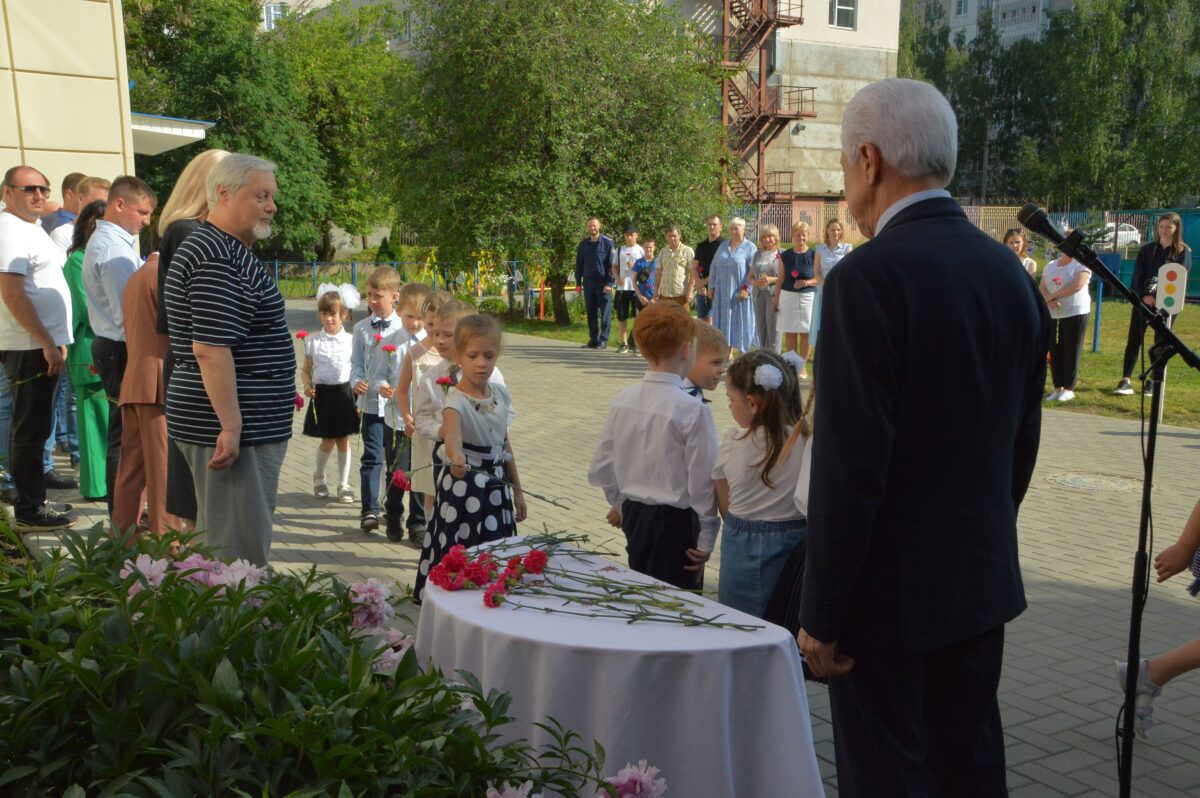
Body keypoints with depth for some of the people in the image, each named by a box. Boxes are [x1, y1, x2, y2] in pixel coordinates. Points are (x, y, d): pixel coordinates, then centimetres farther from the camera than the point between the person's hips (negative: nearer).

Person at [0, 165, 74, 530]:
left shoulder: (31, 228, 17)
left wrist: (54, 340, 18)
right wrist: (47, 343, -20)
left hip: (40, 344, 10)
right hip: (31, 347, -10)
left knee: (31, 428, 15)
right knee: (30, 430, -4)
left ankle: (32, 503, 25)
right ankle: (29, 510, 3)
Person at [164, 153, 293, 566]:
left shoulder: (229, 251, 17)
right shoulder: (217, 259, -18)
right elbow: (210, 349, -24)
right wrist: (231, 426, -24)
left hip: (246, 426, 11)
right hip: (234, 429, -11)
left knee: (222, 547, 17)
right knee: (241, 552, -6)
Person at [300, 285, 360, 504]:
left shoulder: (351, 341, -1)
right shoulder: (312, 341, 0)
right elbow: (306, 370, 6)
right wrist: (307, 386, -13)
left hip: (344, 392, 0)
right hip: (321, 393, 0)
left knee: (343, 440, 5)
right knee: (328, 440, 4)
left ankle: (344, 484, 18)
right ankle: (318, 477, 30)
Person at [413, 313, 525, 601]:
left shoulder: (500, 394, 1)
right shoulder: (456, 400, -19)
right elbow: (451, 432, -42)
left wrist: (517, 490, 17)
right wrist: (456, 456, -64)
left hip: (496, 486, 6)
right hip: (464, 488, -6)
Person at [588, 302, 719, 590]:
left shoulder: (622, 400, -3)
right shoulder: (692, 410, -20)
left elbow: (601, 467, 5)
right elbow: (702, 482, -17)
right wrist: (706, 539, -5)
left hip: (633, 515, 6)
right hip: (676, 522, -6)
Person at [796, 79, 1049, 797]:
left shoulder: (869, 276, -19)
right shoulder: (1010, 271, 4)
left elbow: (850, 465, -21)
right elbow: (1023, 441, 10)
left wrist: (822, 615, -13)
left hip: (891, 593, -7)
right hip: (985, 580, 8)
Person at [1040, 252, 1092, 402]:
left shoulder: (1082, 264, -2)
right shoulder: (1050, 266, 14)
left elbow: (1078, 285, -17)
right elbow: (1041, 288, 6)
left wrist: (1052, 295, -13)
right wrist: (1049, 301, -15)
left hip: (1075, 313, -5)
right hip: (1052, 315, 5)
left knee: (1071, 352, -2)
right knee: (1054, 352, 4)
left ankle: (1069, 388, 3)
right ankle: (1058, 387, 10)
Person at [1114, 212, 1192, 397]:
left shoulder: (1183, 252, 1)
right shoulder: (1147, 250, 9)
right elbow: (1137, 275, 2)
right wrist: (1143, 296, -15)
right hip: (1143, 300, 2)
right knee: (1134, 340, -4)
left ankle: (1153, 382, 11)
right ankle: (1126, 380, -6)